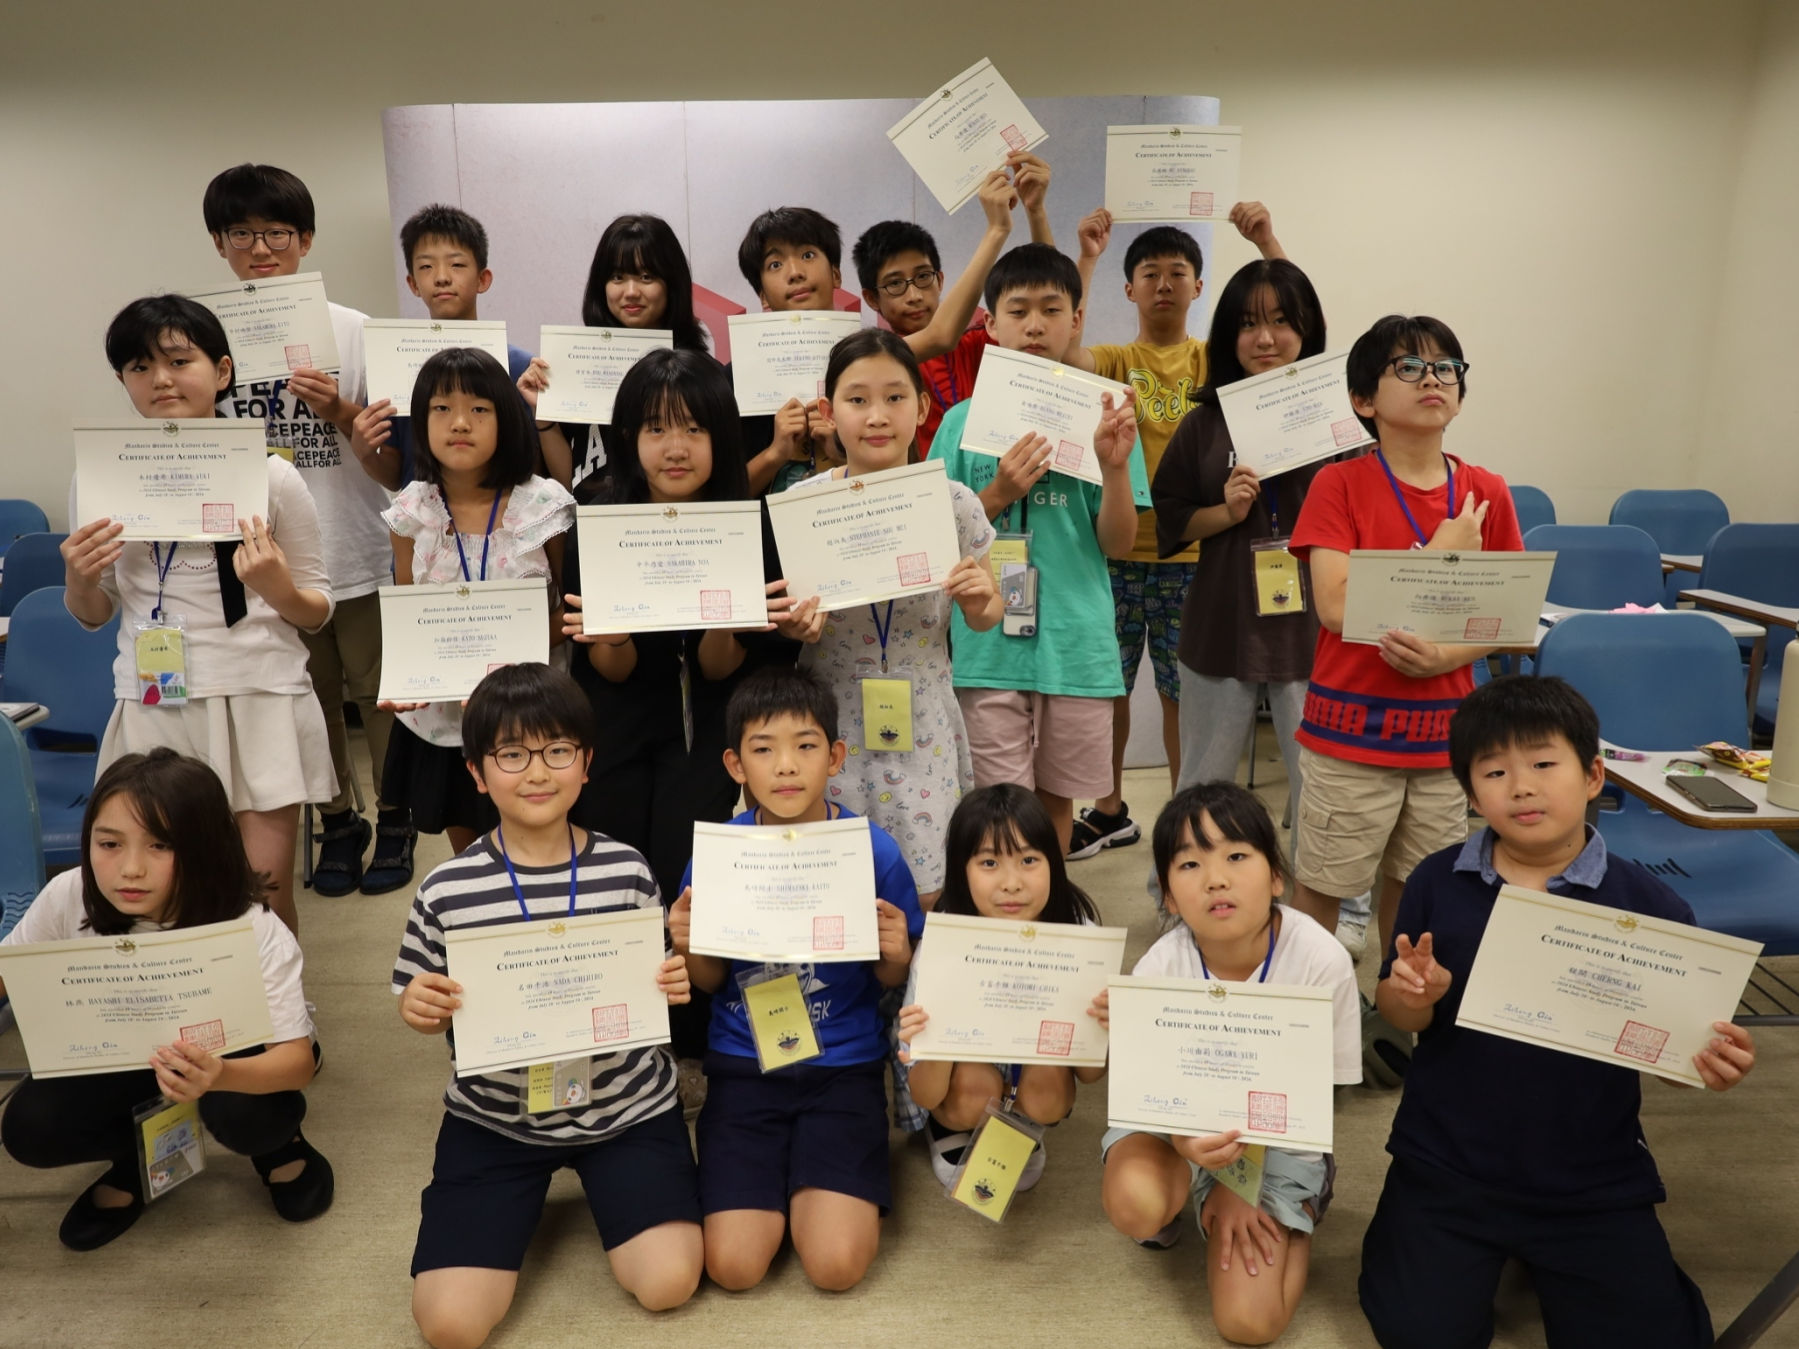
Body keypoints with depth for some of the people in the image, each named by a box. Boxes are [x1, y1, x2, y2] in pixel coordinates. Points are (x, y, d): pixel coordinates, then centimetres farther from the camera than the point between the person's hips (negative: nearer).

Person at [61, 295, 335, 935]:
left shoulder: (271, 476, -2)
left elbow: (318, 611, 3)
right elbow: (94, 615, 15)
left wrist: (279, 591, -17)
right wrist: (78, 578, -7)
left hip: (260, 700, -2)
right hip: (153, 705, 2)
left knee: (266, 899, 0)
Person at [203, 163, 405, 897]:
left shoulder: (352, 332, -4)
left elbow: (396, 467, -5)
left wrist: (340, 413, -21)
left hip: (359, 555, -2)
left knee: (381, 695, 9)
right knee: (308, 702, 15)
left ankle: (394, 818, 29)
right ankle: (338, 821, 34)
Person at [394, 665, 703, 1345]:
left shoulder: (626, 871, -9)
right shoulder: (446, 889, -10)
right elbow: (424, 1010, 3)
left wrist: (676, 984, -19)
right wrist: (419, 1010, -21)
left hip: (625, 1107, 0)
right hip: (495, 1118, 1)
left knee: (668, 1283, -11)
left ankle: (594, 1185, 21)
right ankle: (527, 1199, 24)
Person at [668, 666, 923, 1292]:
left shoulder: (874, 849, -12)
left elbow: (892, 980, 1)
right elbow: (710, 982, 5)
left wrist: (896, 954, -22)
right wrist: (689, 946, -16)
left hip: (844, 1066, -1)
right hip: (743, 1065, 1)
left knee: (837, 1264, -13)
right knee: (733, 1266, -9)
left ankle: (812, 1185, 18)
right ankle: (774, 1180, 21)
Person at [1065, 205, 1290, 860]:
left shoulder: (1216, 359, 4)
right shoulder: (1116, 361, 4)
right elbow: (1063, 348, -18)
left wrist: (1266, 242, -16)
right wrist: (1086, 257, -19)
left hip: (1191, 552, -1)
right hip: (1117, 548, 1)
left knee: (1182, 690, 7)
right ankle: (1110, 811, 28)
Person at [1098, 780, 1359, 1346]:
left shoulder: (1322, 961, -26)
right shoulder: (1159, 968, -22)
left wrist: (1241, 1183, -13)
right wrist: (1194, 1150, -32)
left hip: (1280, 1135, -1)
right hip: (1179, 1120, 1)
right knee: (1134, 1202, -31)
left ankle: (1301, 1203, 16)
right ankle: (1174, 1205, 7)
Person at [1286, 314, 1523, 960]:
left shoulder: (1486, 493, 4)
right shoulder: (1340, 483, -6)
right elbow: (1337, 608, -16)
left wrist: (1444, 655, -15)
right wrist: (1440, 555, -13)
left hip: (1444, 728, 4)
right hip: (1351, 726, -3)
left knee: (1414, 885, 16)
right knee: (1321, 885, 6)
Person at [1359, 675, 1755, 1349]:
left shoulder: (1650, 906, -10)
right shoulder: (1437, 883, -7)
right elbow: (1400, 1018, 1)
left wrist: (1711, 1061, -24)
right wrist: (1414, 995, -22)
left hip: (1592, 1182, 0)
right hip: (1448, 1162, 0)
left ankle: (1544, 1258, 27)